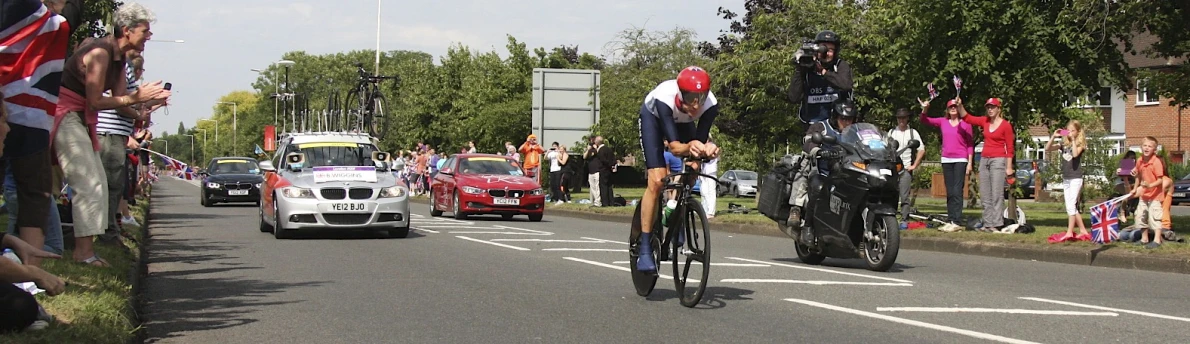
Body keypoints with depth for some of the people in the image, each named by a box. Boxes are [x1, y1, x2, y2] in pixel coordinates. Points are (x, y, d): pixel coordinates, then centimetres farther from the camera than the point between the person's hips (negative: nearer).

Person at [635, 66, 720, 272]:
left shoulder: (710, 105, -35)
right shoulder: (665, 98, -43)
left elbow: (701, 140, -30)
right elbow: (674, 146, -43)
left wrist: (706, 148, -53)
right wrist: (690, 147, -65)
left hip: (682, 121, 4)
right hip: (653, 116, -4)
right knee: (657, 181, -17)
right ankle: (645, 249, -11)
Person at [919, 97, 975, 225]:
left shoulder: (965, 124, 0)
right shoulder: (943, 122, 10)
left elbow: (970, 144, 1)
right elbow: (925, 120, 6)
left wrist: (970, 163, -3)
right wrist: (925, 109, -14)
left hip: (960, 160, -4)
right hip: (946, 160, 4)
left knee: (957, 191, -10)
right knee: (949, 192, 6)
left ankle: (957, 220, -13)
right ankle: (950, 219, 8)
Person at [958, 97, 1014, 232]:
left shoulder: (1006, 125, -5)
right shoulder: (985, 121, 10)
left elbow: (1010, 148, -4)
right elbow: (966, 117, 9)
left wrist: (1009, 167, -8)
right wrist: (960, 105, -8)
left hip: (998, 160, -6)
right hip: (984, 160, 6)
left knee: (996, 195, -10)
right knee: (985, 196, 5)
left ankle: (996, 224, -11)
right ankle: (987, 224, 7)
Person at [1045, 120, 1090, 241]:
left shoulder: (1080, 144, -5)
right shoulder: (1064, 144, 10)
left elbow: (1075, 154, -25)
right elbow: (1047, 149, 6)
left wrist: (1073, 139, -22)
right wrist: (1053, 137, -5)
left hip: (1076, 178, -7)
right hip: (1065, 179, 7)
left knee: (1071, 206, -13)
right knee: (1072, 208, 9)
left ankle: (1069, 232, -13)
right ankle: (1083, 231, 16)